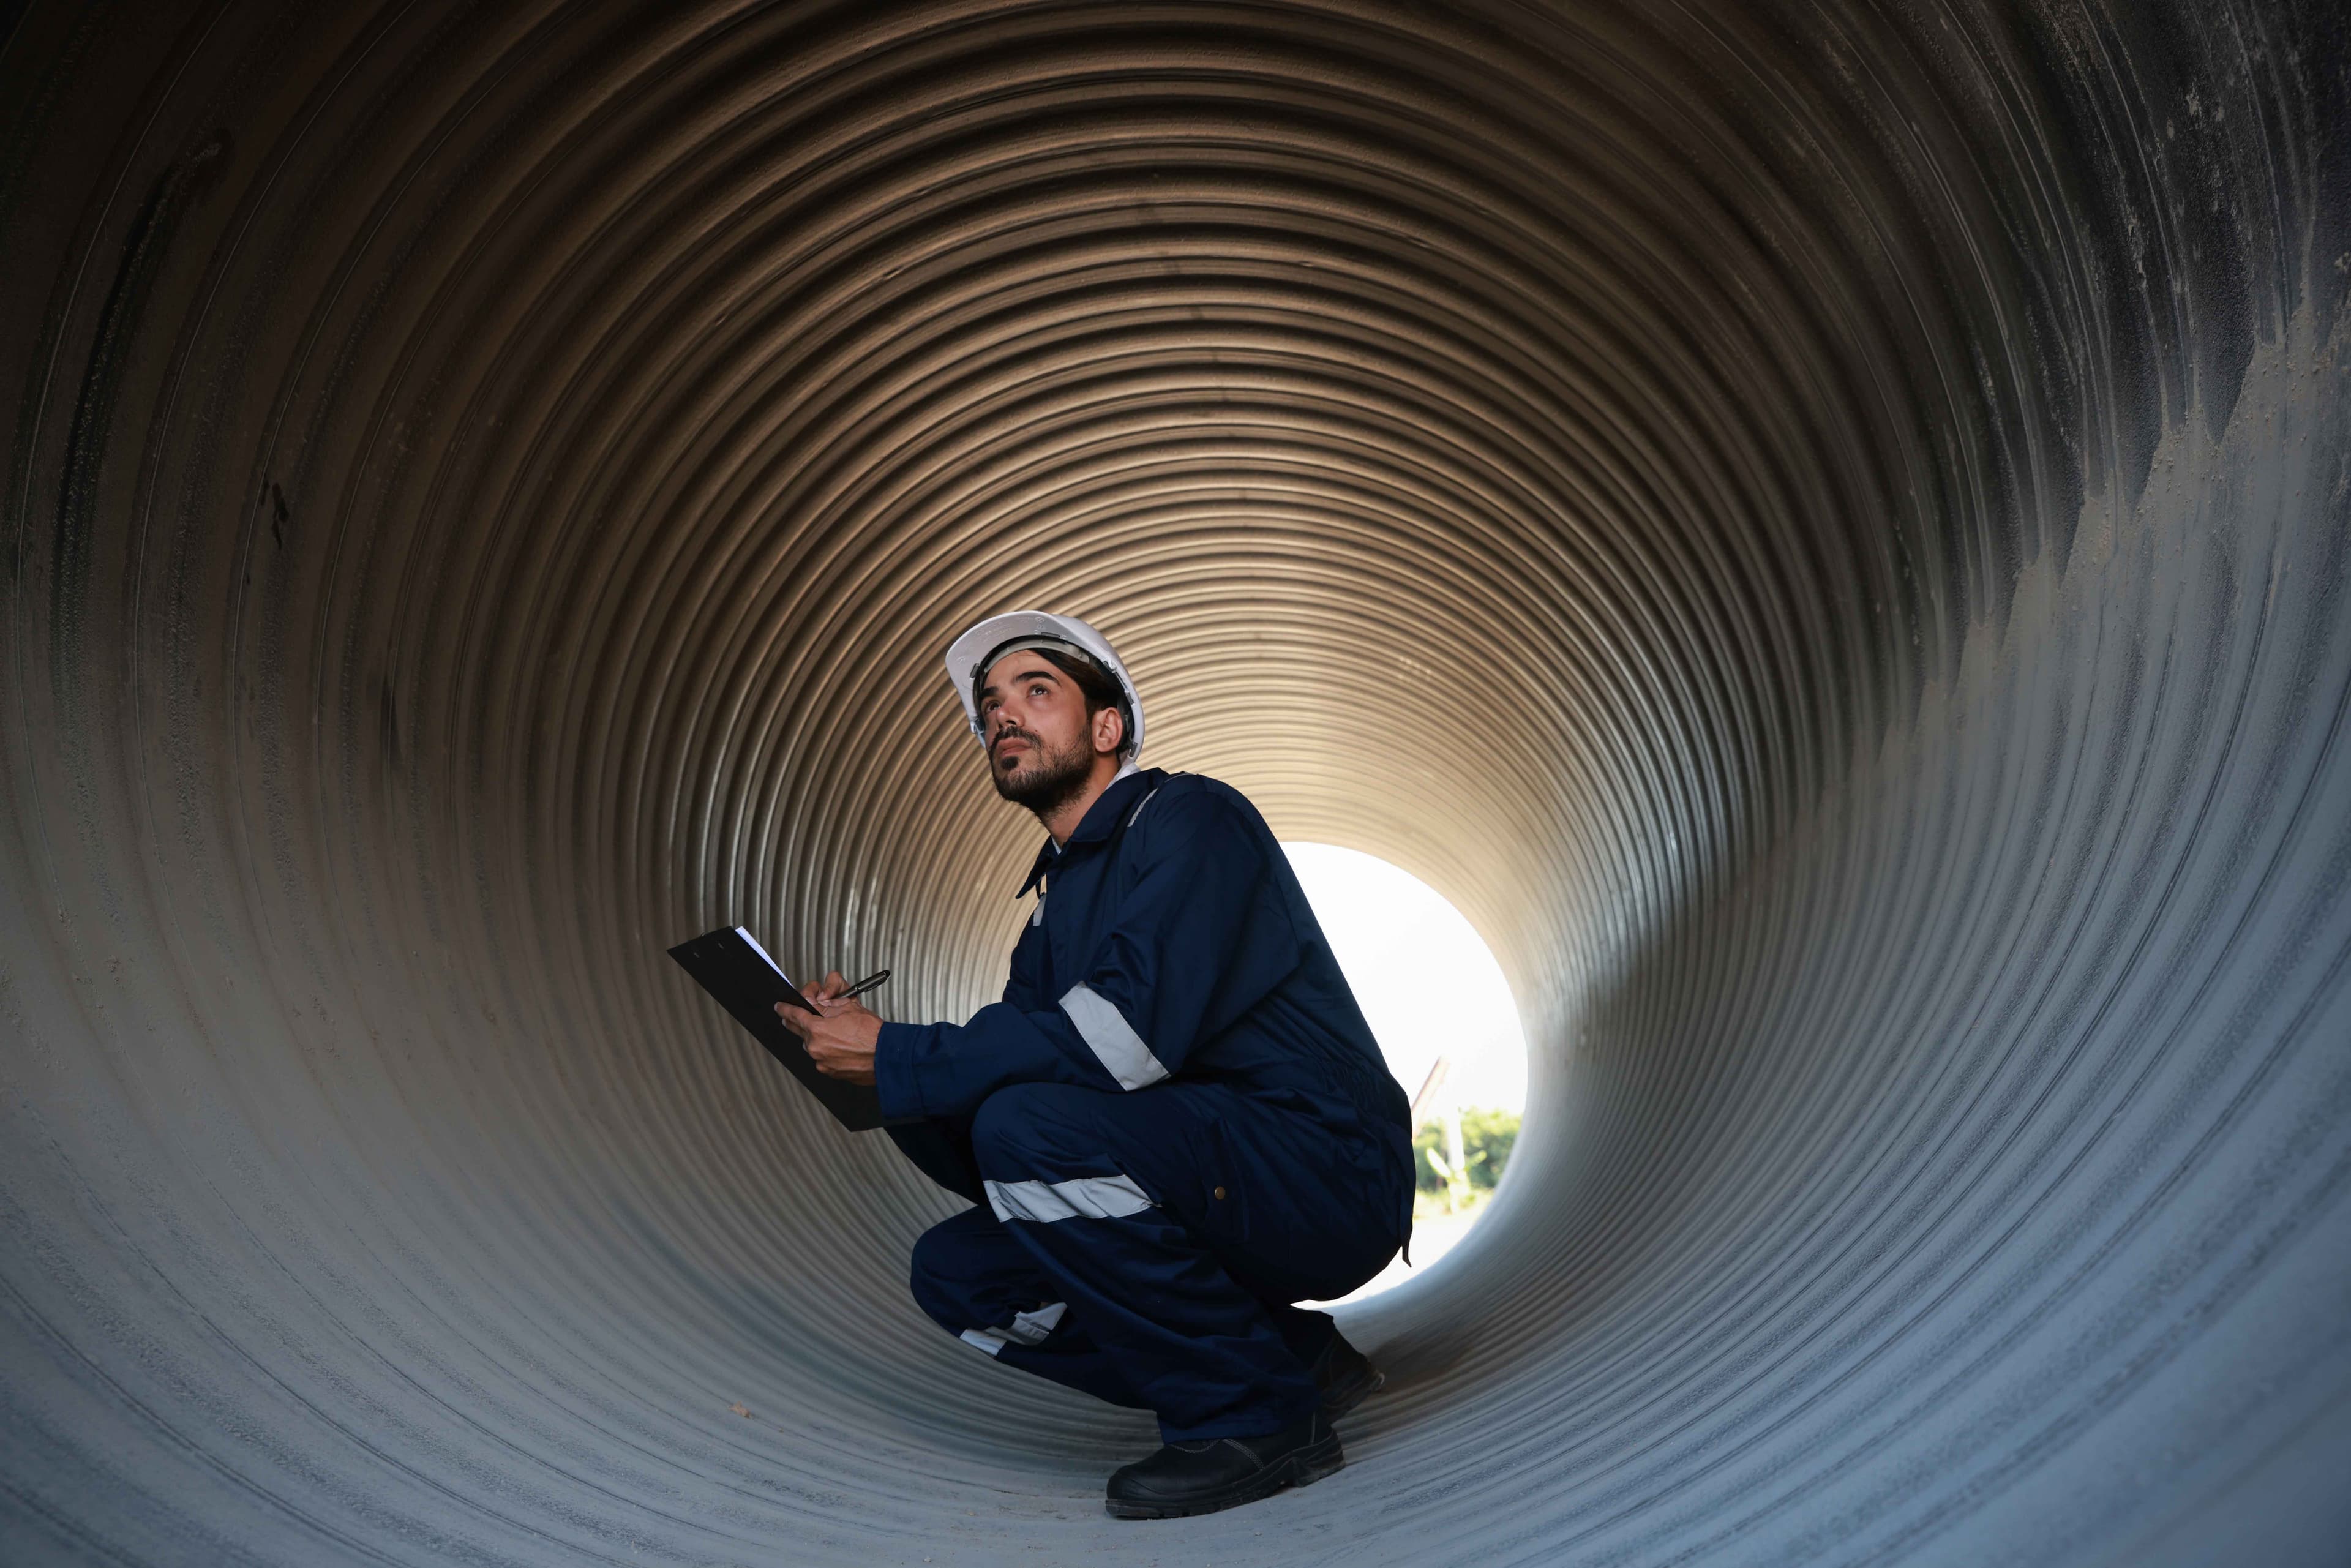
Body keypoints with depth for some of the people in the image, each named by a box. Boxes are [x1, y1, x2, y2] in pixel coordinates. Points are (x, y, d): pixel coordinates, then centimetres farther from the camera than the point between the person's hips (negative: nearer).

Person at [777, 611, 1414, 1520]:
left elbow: (1125, 1037, -26)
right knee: (955, 1273, 5)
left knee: (1027, 1121, -27)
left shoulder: (1192, 818, -10)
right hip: (1217, 1202, 9)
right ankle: (1293, 1358, 7)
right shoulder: (1056, 907, 16)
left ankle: (1257, 1412, -11)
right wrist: (878, 1069, -8)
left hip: (1329, 1173, -9)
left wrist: (897, 1058, -20)